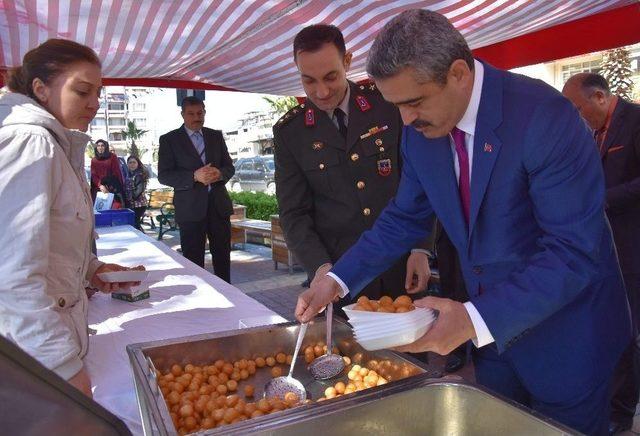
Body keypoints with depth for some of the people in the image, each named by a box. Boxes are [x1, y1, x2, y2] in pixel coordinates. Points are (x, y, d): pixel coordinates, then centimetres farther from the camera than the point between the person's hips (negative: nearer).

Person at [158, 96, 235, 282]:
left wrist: (220, 174, -11)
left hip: (218, 204, 3)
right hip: (190, 208, -3)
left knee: (223, 255, 9)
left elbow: (229, 167, 13)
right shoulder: (169, 139, 2)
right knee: (194, 260, 1)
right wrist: (195, 176, -19)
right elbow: (164, 175, -5)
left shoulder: (216, 136, 13)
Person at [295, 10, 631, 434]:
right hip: (488, 323, 6)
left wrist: (476, 319, -37)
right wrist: (337, 280, -6)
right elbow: (404, 219, 3)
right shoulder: (421, 129, -7)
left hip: (564, 329, -5)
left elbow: (574, 251, -27)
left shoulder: (545, 116, -26)